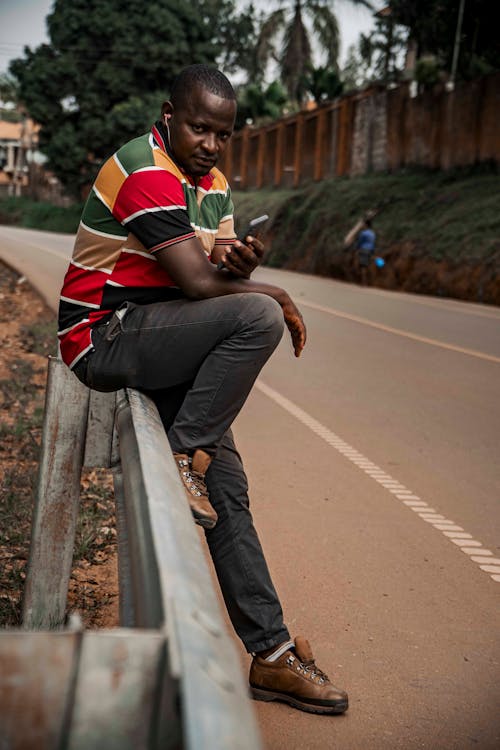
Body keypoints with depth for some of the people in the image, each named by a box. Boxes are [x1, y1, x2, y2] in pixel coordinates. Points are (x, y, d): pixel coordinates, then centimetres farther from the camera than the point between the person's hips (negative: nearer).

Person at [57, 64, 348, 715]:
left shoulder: (212, 182, 14)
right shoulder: (146, 172, -16)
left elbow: (221, 273, 8)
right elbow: (198, 282, -22)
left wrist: (242, 264, -16)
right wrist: (276, 294, -8)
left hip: (156, 340, 8)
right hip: (104, 336, -8)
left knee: (228, 487, -1)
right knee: (259, 317, -27)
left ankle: (270, 653, 5)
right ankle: (184, 459, -16)